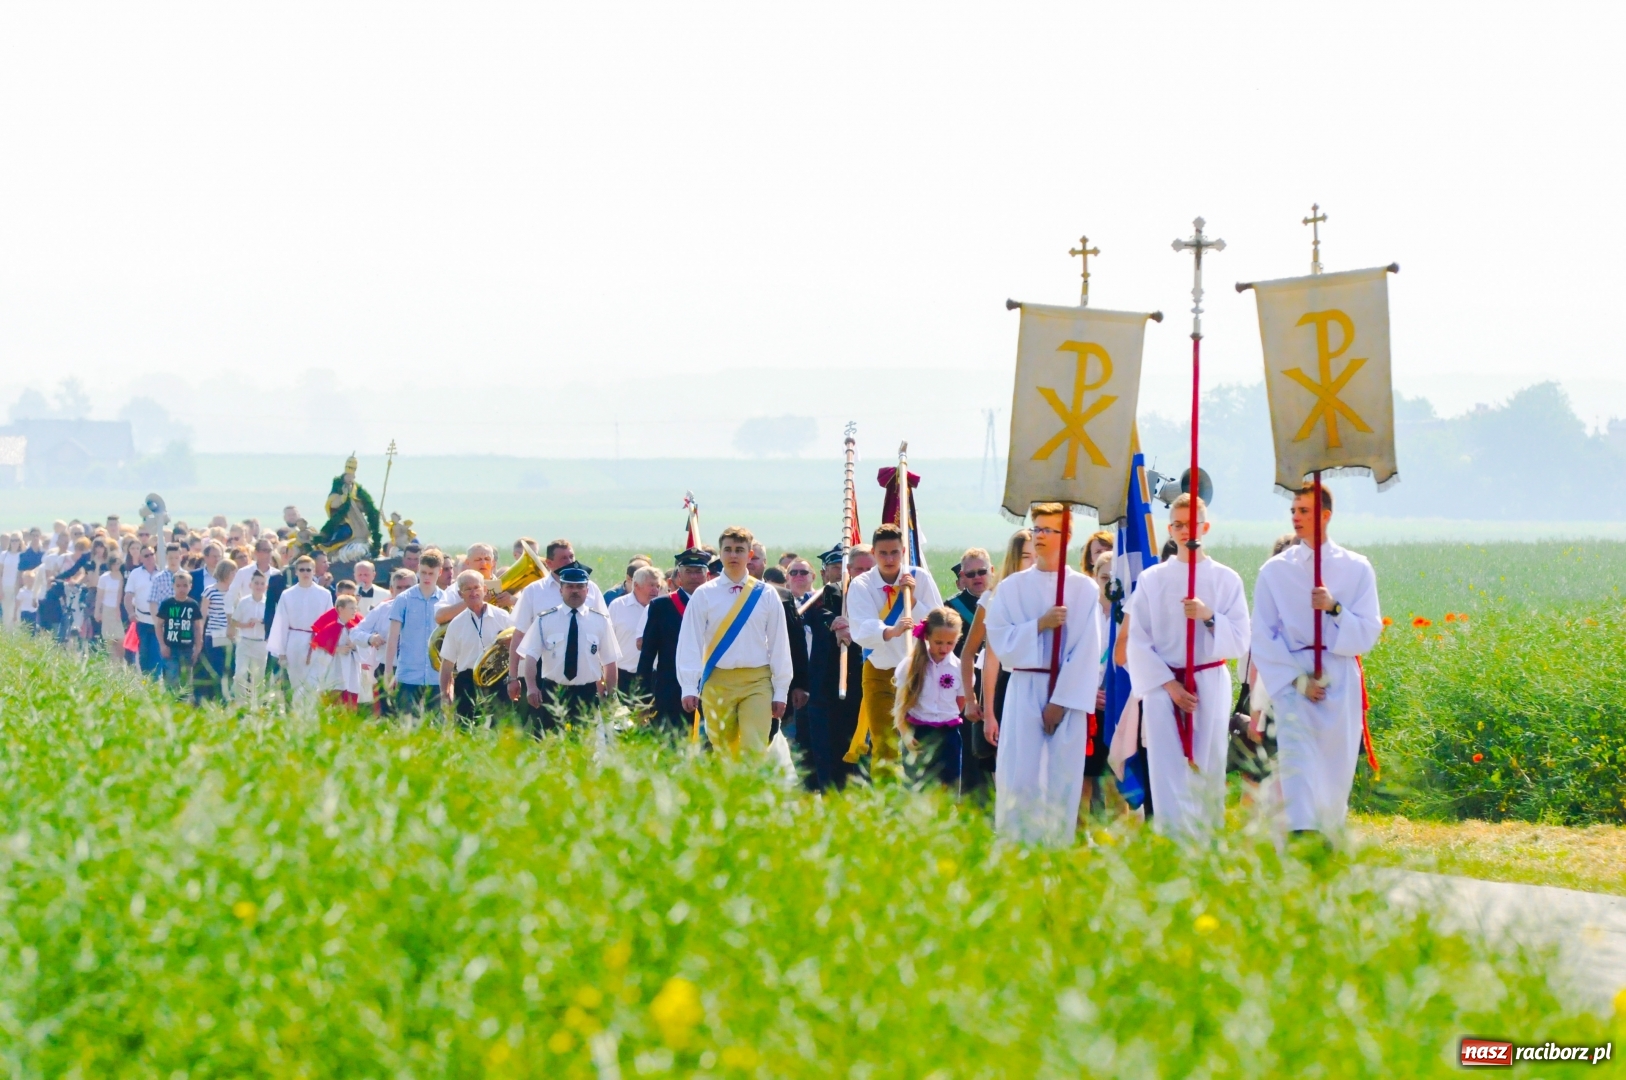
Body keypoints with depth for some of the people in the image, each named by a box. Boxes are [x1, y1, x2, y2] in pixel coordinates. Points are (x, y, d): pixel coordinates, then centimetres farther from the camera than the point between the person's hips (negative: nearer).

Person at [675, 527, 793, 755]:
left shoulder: (766, 595, 4)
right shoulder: (704, 595, 2)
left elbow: (779, 644, 6)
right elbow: (690, 643, 0)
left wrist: (781, 692, 4)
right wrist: (689, 687, -7)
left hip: (757, 683, 0)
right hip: (718, 683, 0)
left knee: (755, 752, -11)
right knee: (723, 753, 7)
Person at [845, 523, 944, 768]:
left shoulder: (921, 579, -5)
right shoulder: (861, 585, -10)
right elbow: (861, 631, -26)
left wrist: (912, 600, -21)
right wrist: (890, 632, -45)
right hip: (880, 672, -1)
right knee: (883, 744, -5)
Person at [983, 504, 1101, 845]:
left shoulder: (1084, 589, 1)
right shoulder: (1011, 587, 8)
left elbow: (1087, 651, -4)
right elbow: (999, 641, 1)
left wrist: (1061, 701, -10)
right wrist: (1040, 625, -13)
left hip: (1068, 692, -1)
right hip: (1023, 691, 1)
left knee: (1062, 778, -1)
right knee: (1018, 777, -4)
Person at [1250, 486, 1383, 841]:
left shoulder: (1356, 569, 6)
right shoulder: (1275, 571, 6)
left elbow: (1368, 632, 2)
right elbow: (1263, 637, 4)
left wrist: (1334, 609, -16)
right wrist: (1297, 679, -8)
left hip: (1340, 683, 1)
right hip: (1293, 683, -1)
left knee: (1336, 769, 3)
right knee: (1298, 762, -17)